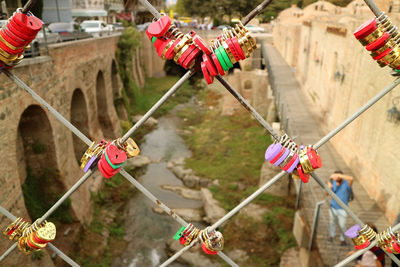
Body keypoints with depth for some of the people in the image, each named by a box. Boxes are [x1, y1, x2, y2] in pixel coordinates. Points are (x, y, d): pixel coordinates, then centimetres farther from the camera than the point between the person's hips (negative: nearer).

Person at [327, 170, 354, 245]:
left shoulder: (346, 184, -21)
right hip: (333, 207, 3)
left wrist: (338, 175, -51)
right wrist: (329, 187, -31)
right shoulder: (334, 183, -12)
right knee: (332, 222, 21)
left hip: (342, 209, -3)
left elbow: (351, 178, -45)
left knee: (342, 225, 7)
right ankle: (332, 235, 47)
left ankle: (343, 239, 34)